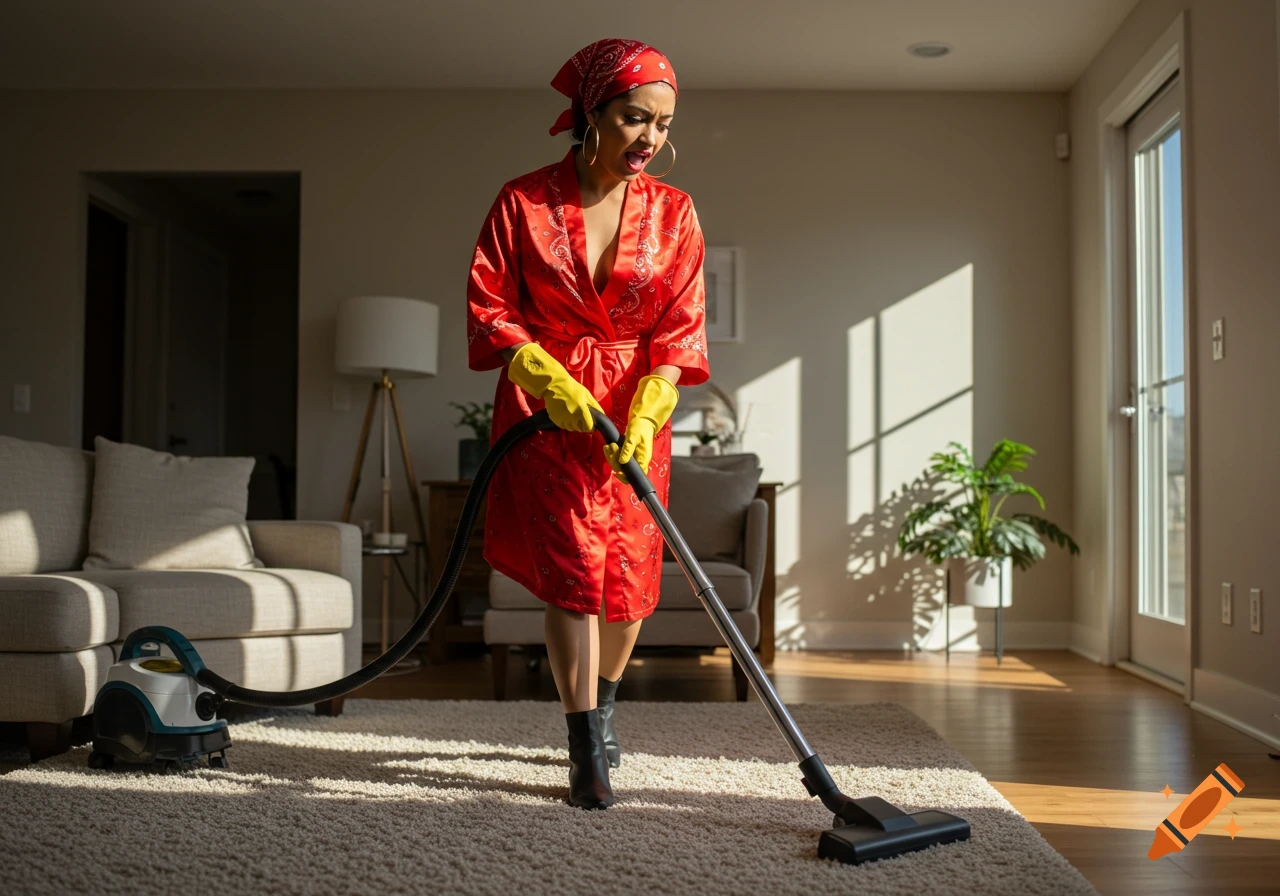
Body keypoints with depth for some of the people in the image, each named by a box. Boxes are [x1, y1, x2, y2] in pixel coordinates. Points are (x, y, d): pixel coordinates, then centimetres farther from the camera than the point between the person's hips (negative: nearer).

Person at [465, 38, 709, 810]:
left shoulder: (673, 212, 0)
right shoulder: (524, 202, -6)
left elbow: (680, 333, -3)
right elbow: (490, 311, -4)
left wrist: (644, 416, -17)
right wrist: (552, 384, -17)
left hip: (636, 410, 3)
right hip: (545, 409, -2)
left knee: (629, 576, 7)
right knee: (572, 571, -9)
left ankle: (600, 706, 33)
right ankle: (587, 751, 0)